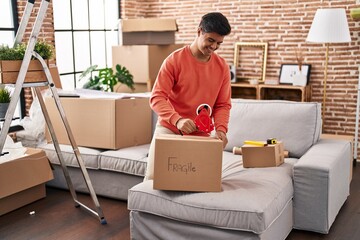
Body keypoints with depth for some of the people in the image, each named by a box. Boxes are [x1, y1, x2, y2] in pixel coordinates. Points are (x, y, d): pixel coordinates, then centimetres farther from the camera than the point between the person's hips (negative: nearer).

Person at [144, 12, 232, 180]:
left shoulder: (222, 67, 2)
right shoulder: (175, 60, -9)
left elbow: (223, 104, 6)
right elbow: (157, 97, -14)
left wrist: (220, 128, -13)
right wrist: (177, 120, -31)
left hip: (200, 136, 2)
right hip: (168, 131, -2)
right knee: (153, 179, 0)